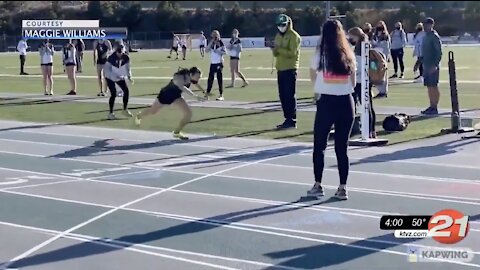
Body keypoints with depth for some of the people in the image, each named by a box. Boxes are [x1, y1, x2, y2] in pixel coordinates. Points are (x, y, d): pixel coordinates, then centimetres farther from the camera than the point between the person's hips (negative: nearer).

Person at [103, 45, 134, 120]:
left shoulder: (126, 58, -12)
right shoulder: (111, 58, -27)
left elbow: (127, 68, 3)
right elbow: (107, 69, -25)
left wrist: (129, 76, -12)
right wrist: (116, 77, -34)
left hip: (120, 77, 5)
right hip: (110, 78, -5)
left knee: (126, 91, -1)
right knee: (114, 94, -15)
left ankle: (125, 110, 17)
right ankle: (111, 113, -7)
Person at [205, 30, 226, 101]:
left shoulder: (221, 43, -3)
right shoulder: (211, 44, 11)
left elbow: (225, 52, -8)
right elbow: (207, 50, -4)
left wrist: (218, 51, -19)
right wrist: (211, 42, -8)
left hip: (219, 63, -5)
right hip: (212, 63, 5)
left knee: (220, 79, -3)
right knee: (210, 78, 4)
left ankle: (221, 95, 0)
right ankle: (207, 94, 9)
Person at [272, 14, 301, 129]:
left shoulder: (294, 36, -8)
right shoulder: (278, 35, 17)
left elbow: (292, 53, -17)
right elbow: (276, 54, 16)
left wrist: (279, 48, -23)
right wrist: (274, 49, -5)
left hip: (290, 69, -8)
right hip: (280, 69, 8)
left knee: (290, 96, -7)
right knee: (283, 95, 8)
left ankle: (292, 121, -5)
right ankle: (288, 119, 15)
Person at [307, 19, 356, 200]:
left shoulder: (320, 53, -4)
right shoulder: (348, 54, 3)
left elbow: (313, 75, 12)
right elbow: (353, 82, 6)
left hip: (326, 102, -3)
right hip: (346, 102, 3)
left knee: (319, 145, 9)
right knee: (342, 147, 7)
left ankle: (318, 186, 12)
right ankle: (342, 188, 8)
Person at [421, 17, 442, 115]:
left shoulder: (435, 37, -11)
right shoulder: (426, 36, 16)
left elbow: (439, 52, -16)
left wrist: (435, 65, -23)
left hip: (433, 67, -9)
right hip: (426, 66, 9)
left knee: (433, 86, -6)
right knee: (429, 86, 10)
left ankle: (435, 108, -4)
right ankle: (432, 106, 15)